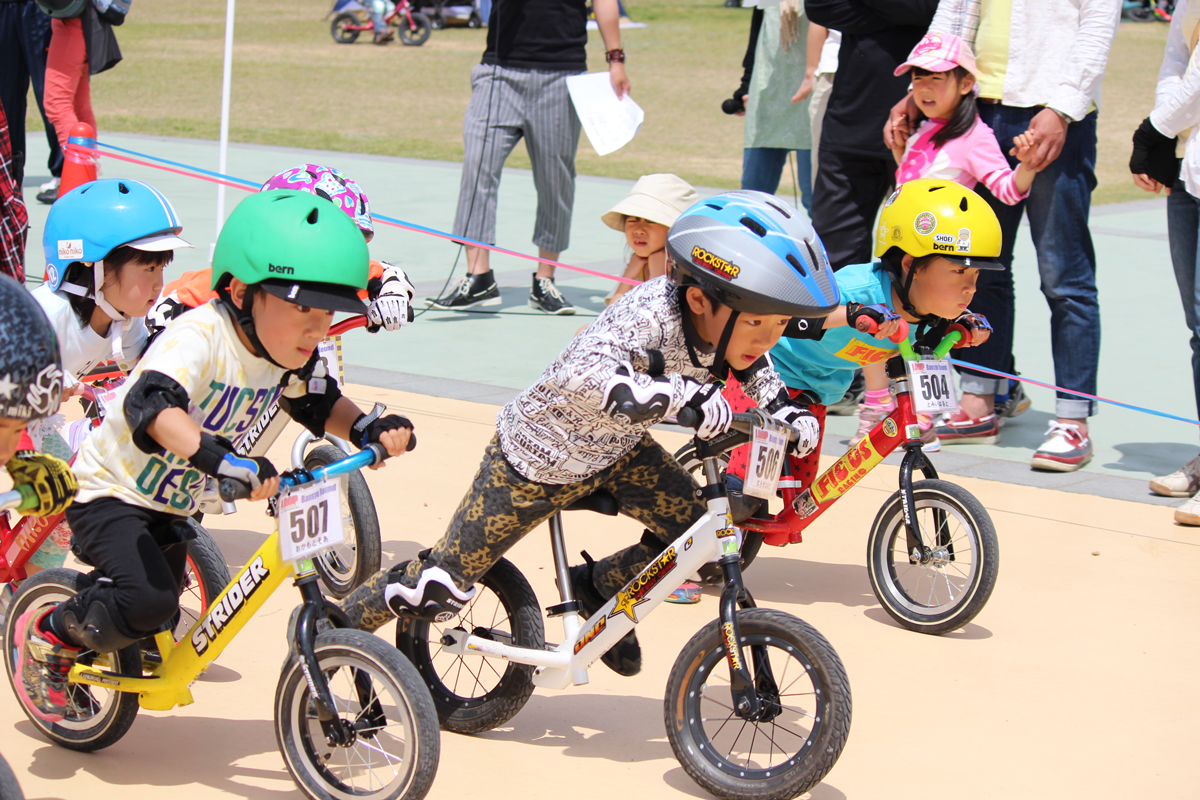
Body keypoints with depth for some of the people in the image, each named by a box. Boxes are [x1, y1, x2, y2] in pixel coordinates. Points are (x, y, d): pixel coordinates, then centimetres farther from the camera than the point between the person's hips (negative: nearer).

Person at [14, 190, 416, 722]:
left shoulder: (287, 357, -6)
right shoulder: (197, 337, -31)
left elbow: (320, 403, 9)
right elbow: (150, 405, -46)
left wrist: (367, 428, -13)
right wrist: (222, 460, -59)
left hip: (170, 507, 8)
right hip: (111, 492, -8)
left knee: (156, 624, 12)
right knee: (149, 599, -27)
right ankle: (48, 635, -2)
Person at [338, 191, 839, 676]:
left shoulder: (720, 319, -16)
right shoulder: (648, 318, -38)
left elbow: (749, 362, 9)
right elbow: (577, 375, -55)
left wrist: (783, 407, -6)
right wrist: (681, 391, -63)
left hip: (615, 450, 7)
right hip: (537, 457, -7)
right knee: (439, 591, -1)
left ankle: (600, 589, 18)